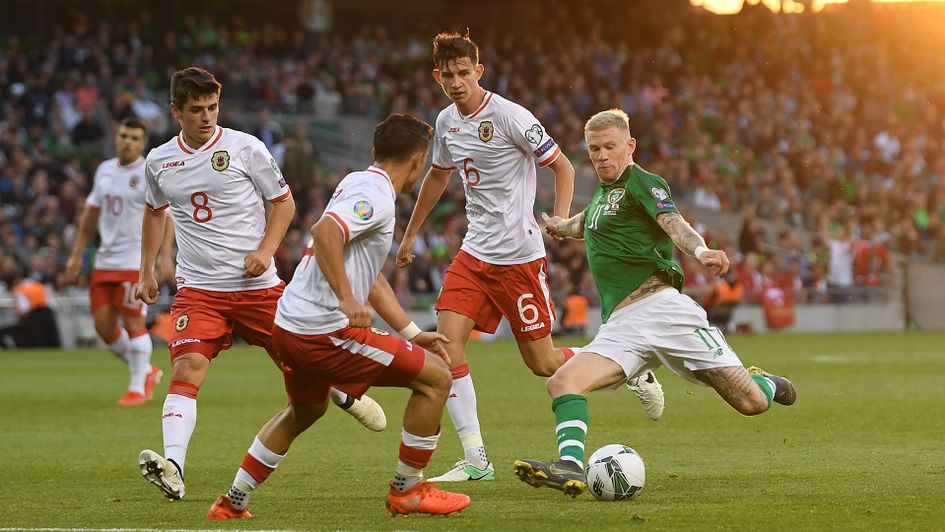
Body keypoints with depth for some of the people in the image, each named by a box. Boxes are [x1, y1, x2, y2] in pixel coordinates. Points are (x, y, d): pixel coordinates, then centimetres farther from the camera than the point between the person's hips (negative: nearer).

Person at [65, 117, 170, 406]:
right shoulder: (105, 170, 13)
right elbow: (90, 215, 20)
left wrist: (165, 255, -22)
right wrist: (76, 254, 17)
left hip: (135, 262, -6)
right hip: (105, 260, 7)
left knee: (133, 322, -7)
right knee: (103, 325, 3)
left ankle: (138, 388, 5)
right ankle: (147, 371, 21)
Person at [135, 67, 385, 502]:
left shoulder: (244, 148, -4)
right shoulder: (159, 161, 5)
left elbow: (284, 202, 3)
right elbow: (154, 212, 24)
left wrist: (265, 250, -11)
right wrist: (146, 272, 19)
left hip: (257, 286, -1)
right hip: (198, 289, 1)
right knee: (186, 371, -20)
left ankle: (343, 394, 46)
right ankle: (172, 469, -32)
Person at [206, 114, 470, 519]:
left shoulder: (356, 184, 19)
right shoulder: (375, 196, -12)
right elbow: (325, 232, -31)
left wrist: (412, 333, 24)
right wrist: (347, 300, -29)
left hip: (288, 325, 10)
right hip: (325, 330, -10)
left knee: (305, 410, 34)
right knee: (436, 379, -2)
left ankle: (232, 503, 36)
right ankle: (407, 491, 8)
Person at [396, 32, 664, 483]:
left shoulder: (509, 116, -14)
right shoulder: (447, 122, 7)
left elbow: (562, 167, -8)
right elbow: (437, 176, 26)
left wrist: (560, 219, -23)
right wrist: (410, 236, 30)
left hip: (519, 255, -6)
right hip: (474, 254, 6)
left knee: (542, 363, 0)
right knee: (446, 342, -11)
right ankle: (475, 461, -7)